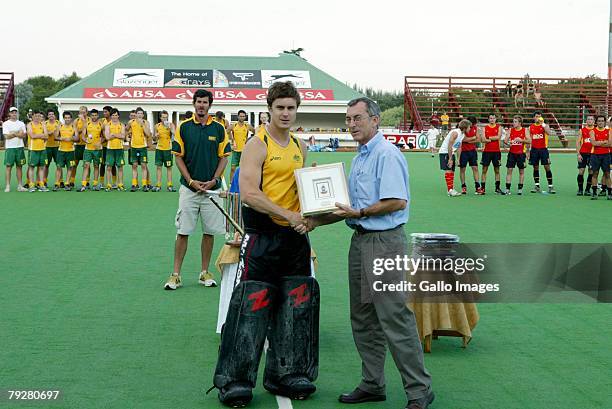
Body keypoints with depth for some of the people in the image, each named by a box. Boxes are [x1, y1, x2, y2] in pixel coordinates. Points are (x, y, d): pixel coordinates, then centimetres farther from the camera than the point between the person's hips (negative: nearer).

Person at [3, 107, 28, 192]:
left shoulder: (21, 123, 11)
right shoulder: (6, 124, 2)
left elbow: (24, 135, 0)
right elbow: (6, 136, -9)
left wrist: (13, 134, -11)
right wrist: (18, 134, -6)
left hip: (20, 147, 3)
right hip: (10, 147, -3)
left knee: (19, 166, 4)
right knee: (9, 166, -3)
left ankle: (19, 186, 8)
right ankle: (8, 186, -1)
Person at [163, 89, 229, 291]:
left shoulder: (218, 128, 4)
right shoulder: (184, 127, 1)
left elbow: (224, 157, 5)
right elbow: (178, 157, 1)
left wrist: (214, 180, -7)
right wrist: (191, 181, -8)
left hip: (211, 188, 1)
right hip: (189, 188, -1)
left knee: (209, 232, 6)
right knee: (183, 231, -2)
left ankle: (205, 272, 16)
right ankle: (176, 274, 3)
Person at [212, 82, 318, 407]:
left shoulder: (300, 147, 13)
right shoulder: (257, 145, -9)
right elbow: (249, 193, -19)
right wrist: (288, 215, -23)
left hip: (295, 235, 7)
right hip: (262, 236, -7)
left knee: (295, 306, 10)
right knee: (251, 306, -5)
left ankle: (285, 374, 23)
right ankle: (234, 381, 4)